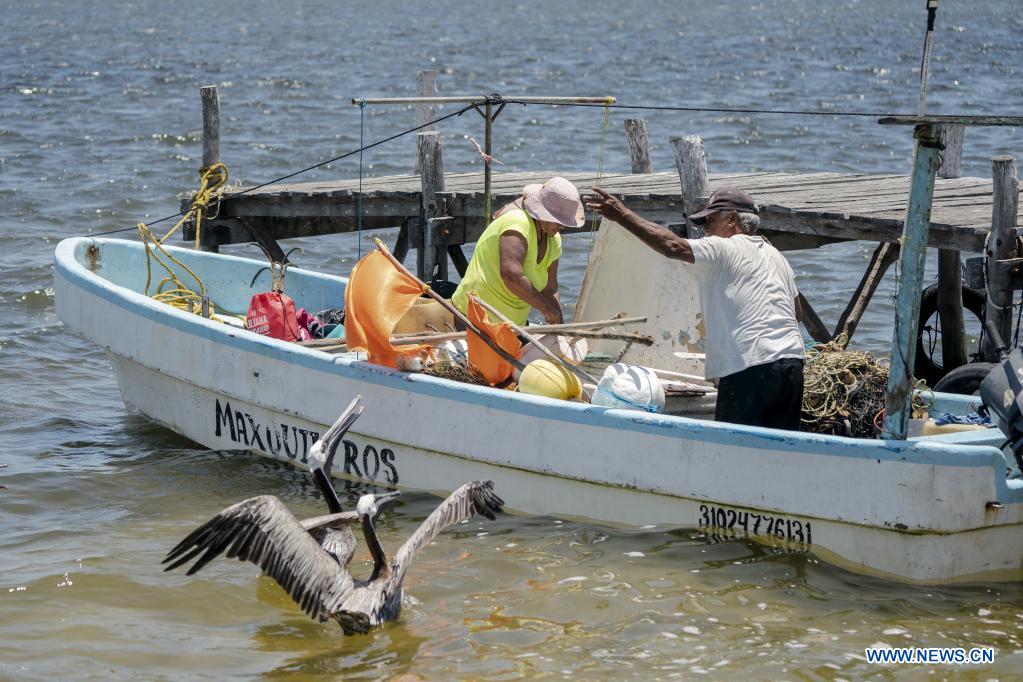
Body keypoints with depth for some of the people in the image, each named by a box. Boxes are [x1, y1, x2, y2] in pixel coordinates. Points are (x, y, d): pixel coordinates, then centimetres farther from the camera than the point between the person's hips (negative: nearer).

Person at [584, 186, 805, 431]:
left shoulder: (723, 249, -3)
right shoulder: (775, 256, 22)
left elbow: (673, 247, -16)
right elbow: (797, 314, 26)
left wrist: (623, 215, -13)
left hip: (750, 369, -8)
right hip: (792, 363, 8)